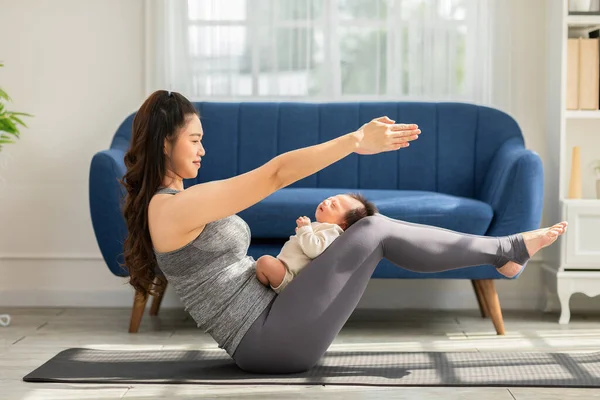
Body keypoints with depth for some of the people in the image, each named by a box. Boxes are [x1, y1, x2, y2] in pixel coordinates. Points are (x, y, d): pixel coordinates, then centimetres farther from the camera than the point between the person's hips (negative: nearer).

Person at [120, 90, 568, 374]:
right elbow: (274, 174, -21)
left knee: (370, 231, 8)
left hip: (265, 330, 10)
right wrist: (357, 140, -20)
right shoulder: (176, 207, -18)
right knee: (375, 228, -11)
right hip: (268, 340, -10)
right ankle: (505, 250, 4)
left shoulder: (166, 206, 14)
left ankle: (501, 252, 15)